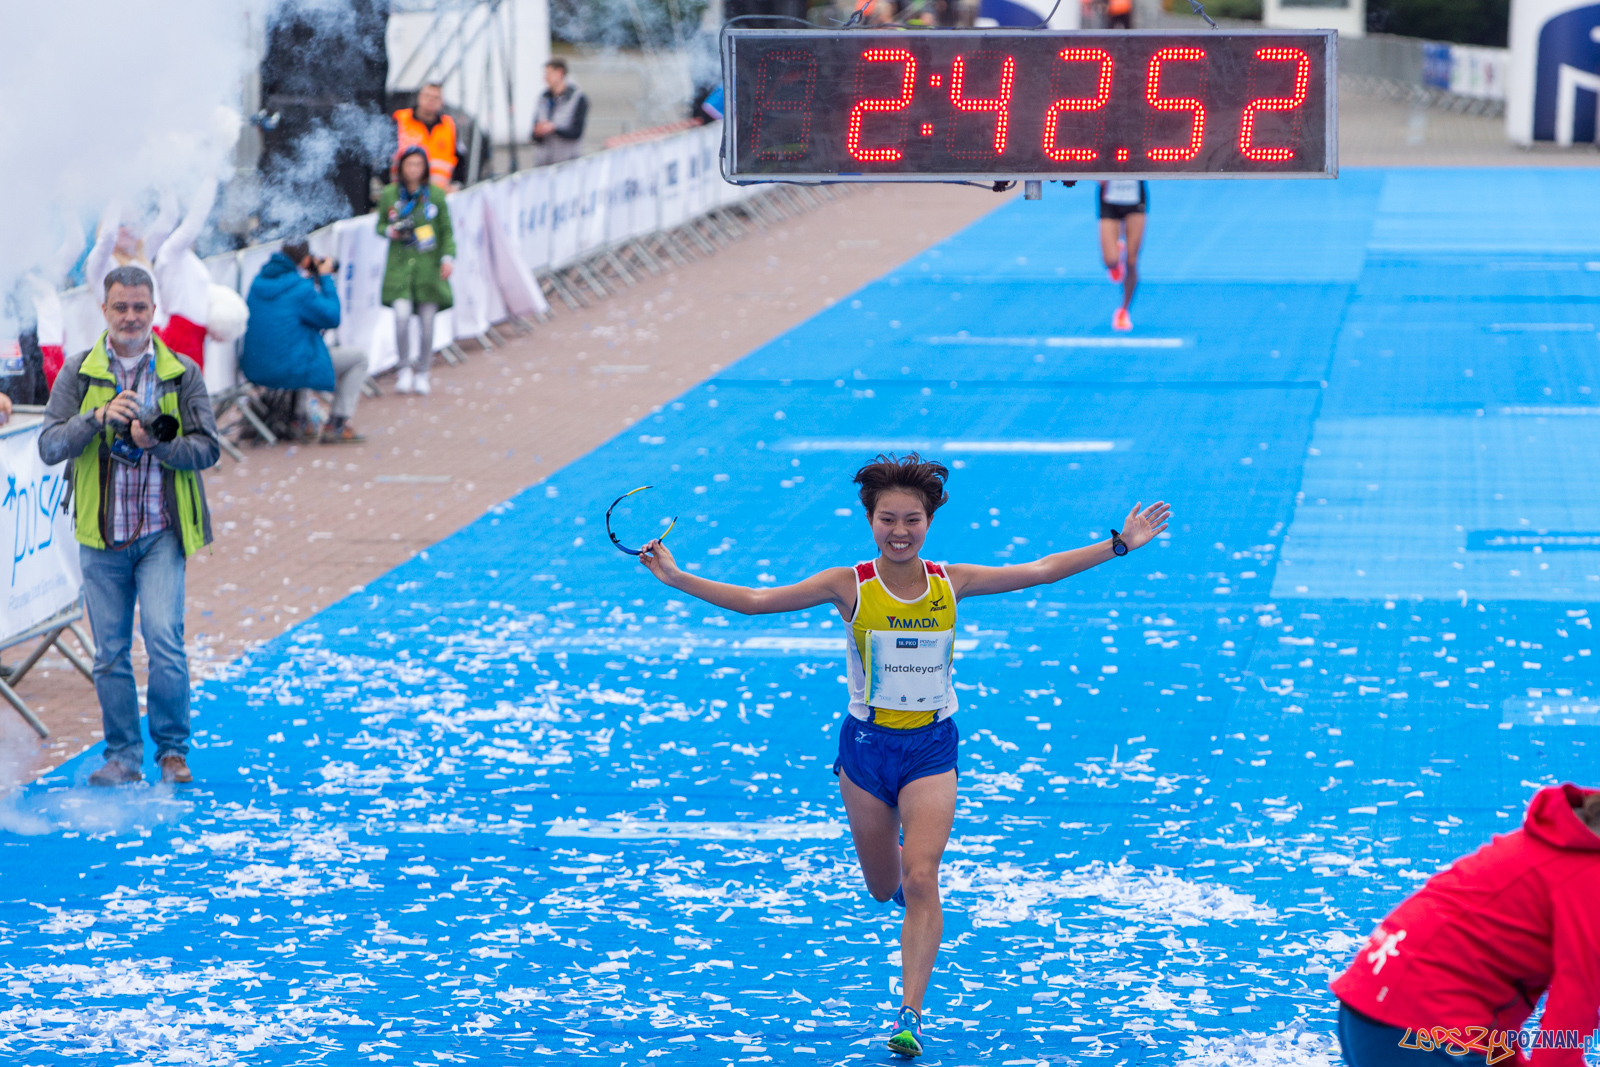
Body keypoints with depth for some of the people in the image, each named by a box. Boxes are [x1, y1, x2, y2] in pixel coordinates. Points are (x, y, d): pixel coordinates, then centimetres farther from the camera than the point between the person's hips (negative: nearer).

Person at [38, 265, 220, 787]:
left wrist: (156, 442, -19)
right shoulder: (78, 373, 4)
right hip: (102, 534, 1)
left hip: (161, 533, -1)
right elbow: (50, 445, -4)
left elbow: (207, 448, -1)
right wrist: (98, 418, -20)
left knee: (164, 636, -13)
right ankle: (122, 757, 17)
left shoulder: (183, 373, 3)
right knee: (110, 651, 5)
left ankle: (172, 749, 3)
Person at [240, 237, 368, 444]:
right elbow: (332, 317, -7)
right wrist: (326, 278, 0)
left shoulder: (259, 282, 6)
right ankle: (338, 425, 3)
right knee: (359, 358, 6)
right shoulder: (301, 288, -17)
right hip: (289, 369, -8)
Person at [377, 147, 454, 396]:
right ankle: (405, 370, 0)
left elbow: (446, 231, 5)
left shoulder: (435, 195, 0)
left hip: (429, 266, 0)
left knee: (427, 321, 1)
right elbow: (380, 225, 13)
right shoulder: (389, 195, 1)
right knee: (402, 315, -16)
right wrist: (390, 231, -10)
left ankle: (422, 374, 16)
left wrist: (448, 258, -7)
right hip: (400, 265, 0)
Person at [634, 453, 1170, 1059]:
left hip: (931, 747, 0)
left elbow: (1041, 571, 4)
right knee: (883, 889, 13)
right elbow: (755, 601, -10)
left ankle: (911, 1015, -14)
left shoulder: (951, 583, -4)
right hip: (866, 745, 1)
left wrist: (1120, 544, 2)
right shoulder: (850, 587, -8)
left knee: (920, 880, -18)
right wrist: (675, 577, -18)